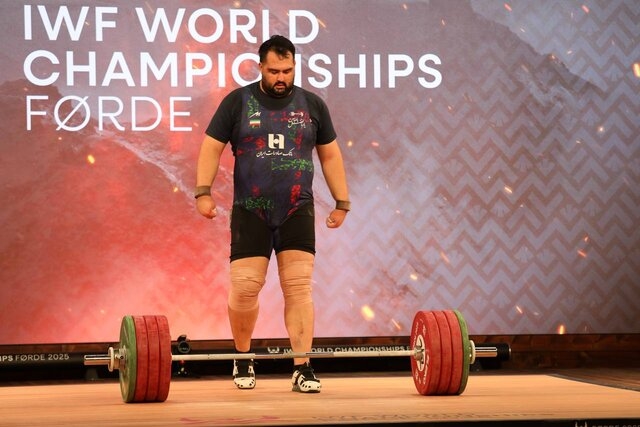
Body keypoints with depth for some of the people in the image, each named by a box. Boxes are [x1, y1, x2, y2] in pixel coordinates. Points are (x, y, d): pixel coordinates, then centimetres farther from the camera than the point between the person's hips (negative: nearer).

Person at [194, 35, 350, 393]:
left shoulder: (312, 105, 6)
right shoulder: (238, 102, 0)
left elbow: (330, 155, 11)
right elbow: (212, 147, 1)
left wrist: (342, 202, 8)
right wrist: (204, 191, -9)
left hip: (297, 212, 1)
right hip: (250, 212, -1)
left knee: (299, 287, -7)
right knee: (244, 288, -4)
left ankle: (302, 369, -7)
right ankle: (243, 360, 18)